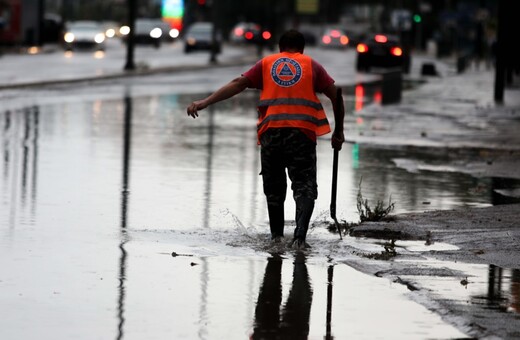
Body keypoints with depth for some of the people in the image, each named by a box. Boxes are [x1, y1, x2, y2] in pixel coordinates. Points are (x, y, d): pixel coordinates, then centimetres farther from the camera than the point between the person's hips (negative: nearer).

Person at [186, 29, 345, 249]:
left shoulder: (267, 63, 16)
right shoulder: (311, 65, 14)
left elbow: (238, 84, 5)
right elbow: (335, 94, 6)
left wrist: (205, 102, 1)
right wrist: (338, 131, 13)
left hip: (271, 130, 1)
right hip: (302, 132, -1)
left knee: (274, 186, 17)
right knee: (304, 186, 0)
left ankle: (276, 235, 22)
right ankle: (300, 236, -18)